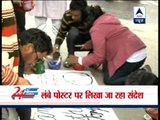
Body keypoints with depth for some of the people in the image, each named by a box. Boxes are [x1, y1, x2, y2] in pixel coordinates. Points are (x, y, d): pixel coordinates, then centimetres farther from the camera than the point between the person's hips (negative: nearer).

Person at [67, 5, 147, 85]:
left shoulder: (96, 29, -14)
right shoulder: (107, 17, 12)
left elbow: (98, 56, -11)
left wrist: (79, 60, -1)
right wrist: (92, 43, 17)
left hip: (132, 57, -9)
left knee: (109, 80, -1)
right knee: (107, 69, 19)